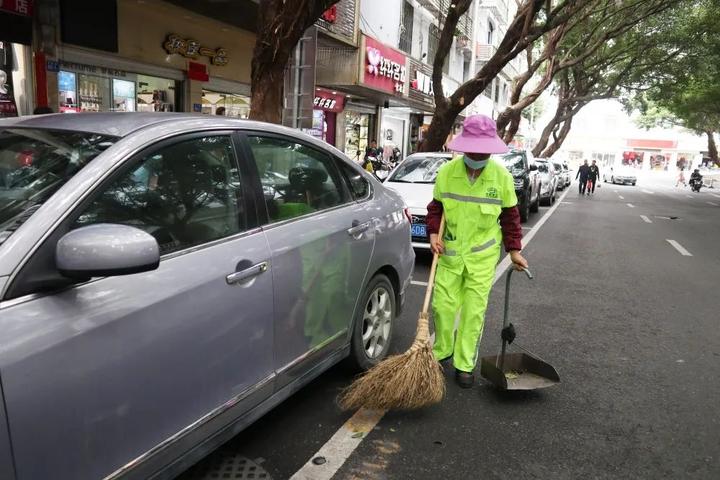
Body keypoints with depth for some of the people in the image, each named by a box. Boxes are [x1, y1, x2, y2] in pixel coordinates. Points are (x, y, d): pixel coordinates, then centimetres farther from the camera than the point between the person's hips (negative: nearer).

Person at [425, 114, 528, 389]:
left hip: (483, 254, -1)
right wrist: (434, 233, -9)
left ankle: (465, 364, 18)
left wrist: (514, 249, 4)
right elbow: (436, 207, 6)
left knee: (474, 310, 3)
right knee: (442, 304, 4)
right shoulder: (447, 172, -8)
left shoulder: (501, 175, -8)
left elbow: (510, 215, 4)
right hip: (449, 252, 1)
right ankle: (442, 351, 30)